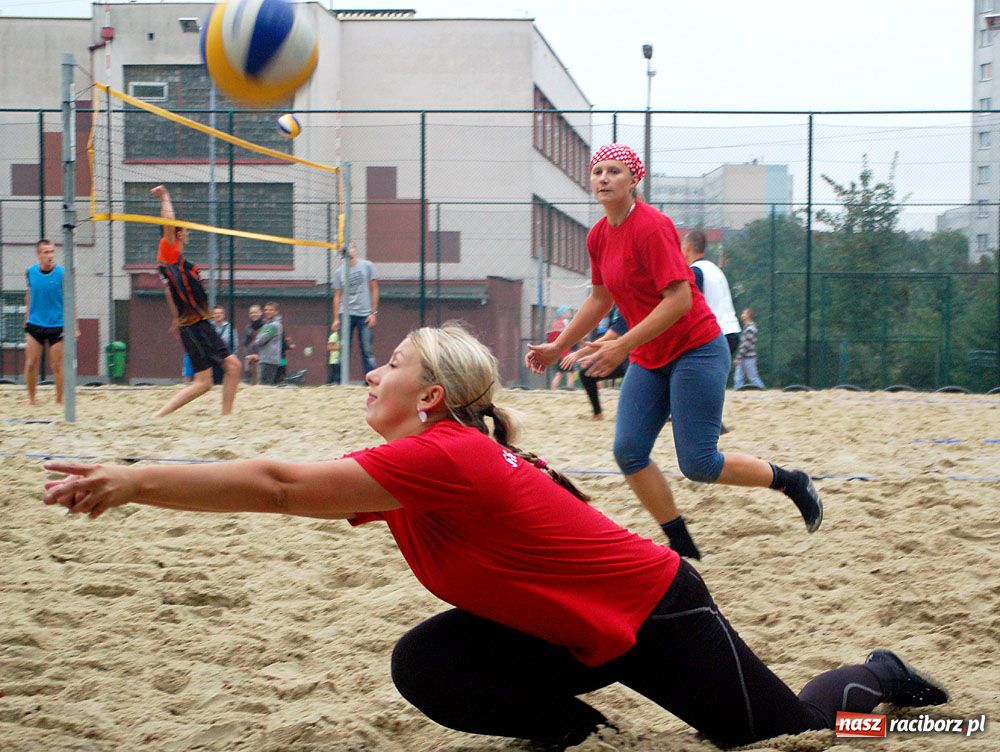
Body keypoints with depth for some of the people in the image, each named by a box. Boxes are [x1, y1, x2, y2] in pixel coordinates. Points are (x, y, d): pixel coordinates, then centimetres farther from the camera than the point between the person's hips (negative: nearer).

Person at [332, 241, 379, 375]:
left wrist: (374, 313, -3)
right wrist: (336, 319, 4)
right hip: (346, 314, 1)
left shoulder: (367, 266, 4)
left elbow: (374, 290, 4)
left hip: (365, 314, -1)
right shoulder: (340, 272, 9)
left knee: (367, 351, -1)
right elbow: (337, 296, 11)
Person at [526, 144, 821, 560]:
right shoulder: (598, 236, 6)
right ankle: (682, 546, 10)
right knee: (627, 452, -4)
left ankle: (792, 483, 15)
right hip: (648, 361, 8)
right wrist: (557, 347, 19)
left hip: (696, 351, -8)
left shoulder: (651, 227, -18)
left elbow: (679, 299, -24)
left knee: (698, 465, -9)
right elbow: (600, 299, 21)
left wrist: (622, 346, -25)